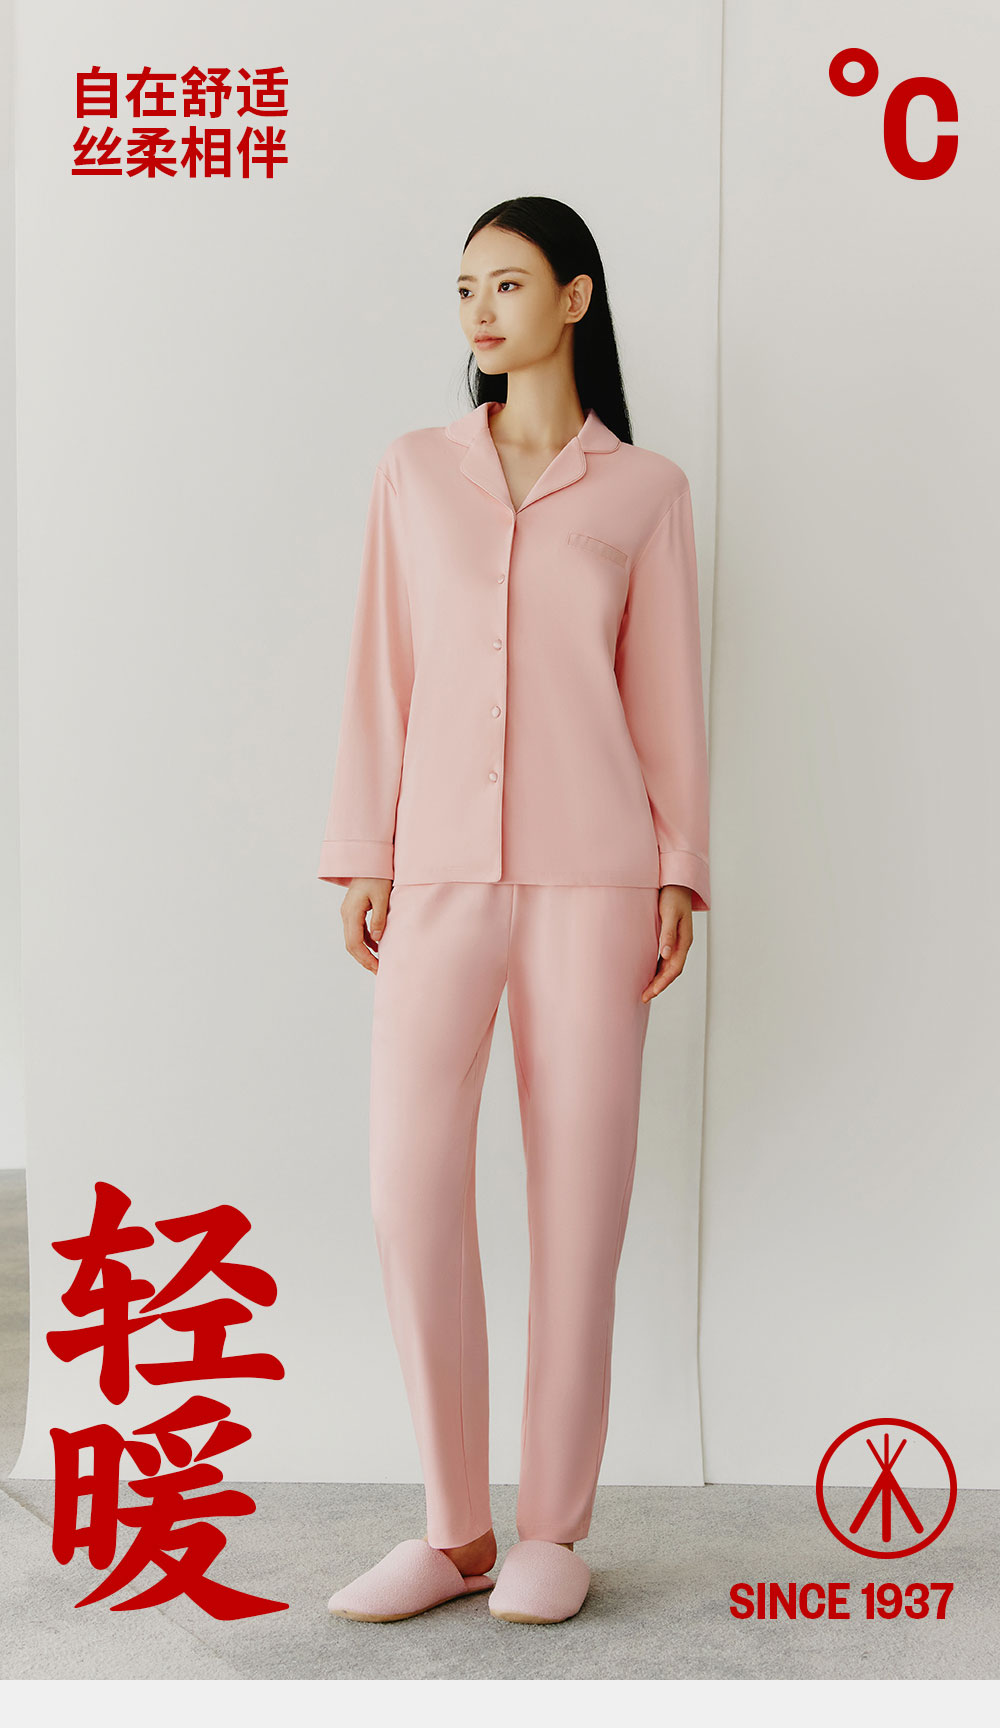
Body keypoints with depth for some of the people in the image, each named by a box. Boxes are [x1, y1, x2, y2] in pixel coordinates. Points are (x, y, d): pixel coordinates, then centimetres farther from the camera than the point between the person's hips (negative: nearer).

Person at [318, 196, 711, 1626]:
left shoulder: (643, 488, 9)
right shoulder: (417, 471, 14)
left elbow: (666, 688, 7)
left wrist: (680, 872, 0)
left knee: (580, 1181, 0)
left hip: (590, 864, -1)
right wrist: (363, 858, 3)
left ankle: (553, 1528, 13)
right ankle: (454, 1529, 8)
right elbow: (384, 674, 10)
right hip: (440, 866, 2)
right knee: (410, 1181, -7)